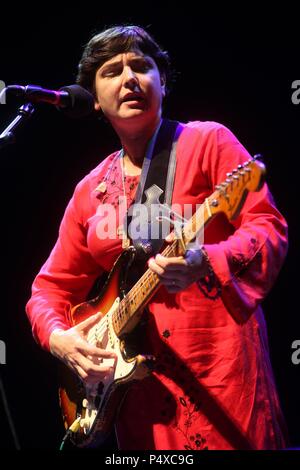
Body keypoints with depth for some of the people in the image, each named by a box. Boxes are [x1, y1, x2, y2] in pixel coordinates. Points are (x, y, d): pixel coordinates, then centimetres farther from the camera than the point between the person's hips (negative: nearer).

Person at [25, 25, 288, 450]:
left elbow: (269, 227, -10)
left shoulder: (207, 141, -2)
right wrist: (58, 336, -5)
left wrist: (205, 262, -29)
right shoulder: (91, 191, 12)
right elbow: (52, 286, 16)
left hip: (221, 358, -4)